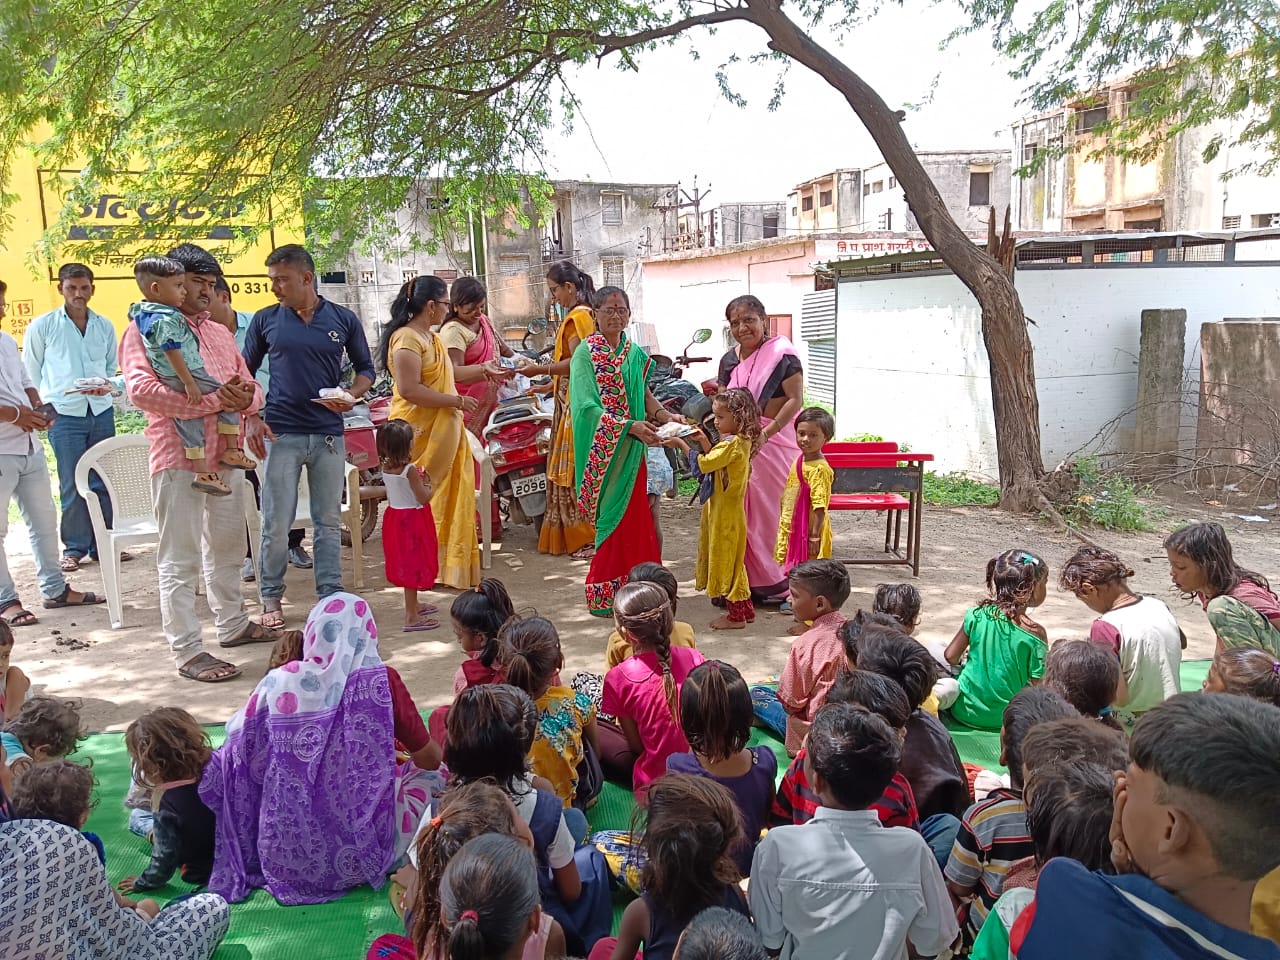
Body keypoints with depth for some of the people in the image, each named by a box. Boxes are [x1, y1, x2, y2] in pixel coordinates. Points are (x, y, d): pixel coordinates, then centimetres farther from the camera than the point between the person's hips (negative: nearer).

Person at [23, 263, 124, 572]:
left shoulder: (105, 326, 9)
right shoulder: (42, 326, 1)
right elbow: (31, 373, 6)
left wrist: (108, 385, -5)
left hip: (101, 411, 3)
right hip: (64, 415, -3)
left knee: (103, 482, 7)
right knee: (72, 486, 0)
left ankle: (102, 544, 17)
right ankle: (75, 548, 11)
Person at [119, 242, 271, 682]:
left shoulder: (219, 332, 18)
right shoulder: (145, 330, -4)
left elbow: (251, 389, 16)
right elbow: (140, 390, -20)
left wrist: (244, 398, -10)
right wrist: (214, 400, -22)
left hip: (226, 456, 7)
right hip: (179, 458, -7)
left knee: (227, 547, 18)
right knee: (180, 559, -2)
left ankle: (232, 624, 33)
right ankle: (187, 651, 2)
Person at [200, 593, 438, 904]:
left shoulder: (280, 683, -10)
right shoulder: (381, 681, -14)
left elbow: (238, 755, -1)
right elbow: (429, 758, -5)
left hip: (287, 853, 3)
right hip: (362, 852, -3)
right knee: (429, 775, 20)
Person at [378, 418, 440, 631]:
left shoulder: (385, 467, 0)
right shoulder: (410, 470, -21)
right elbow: (423, 498, -19)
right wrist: (428, 486, -1)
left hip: (394, 516, 8)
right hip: (411, 520, -8)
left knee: (405, 564, 20)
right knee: (413, 564, -2)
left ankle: (413, 605, 35)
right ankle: (411, 617, 0)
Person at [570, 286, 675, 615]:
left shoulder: (634, 352, 10)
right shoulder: (586, 352, -8)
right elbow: (588, 406, -17)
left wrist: (662, 414, -3)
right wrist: (630, 425, -26)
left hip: (631, 448, 5)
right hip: (603, 449, -5)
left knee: (632, 517, 7)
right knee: (614, 517, -3)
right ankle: (603, 596, 9)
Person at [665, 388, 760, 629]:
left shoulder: (732, 443, -22)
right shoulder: (740, 442, 9)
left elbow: (703, 464, -23)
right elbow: (715, 461, 16)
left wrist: (681, 444, -14)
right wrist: (705, 443, 6)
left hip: (726, 513, -10)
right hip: (725, 511, 10)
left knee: (726, 559, 0)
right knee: (731, 560, 18)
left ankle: (736, 615, 9)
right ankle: (745, 609, 26)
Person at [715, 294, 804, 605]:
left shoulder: (781, 352, -11)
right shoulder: (729, 360, 10)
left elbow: (795, 399, -15)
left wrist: (765, 433, -23)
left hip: (775, 440, -6)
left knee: (773, 509, 0)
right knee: (744, 512, 7)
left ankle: (777, 584, 11)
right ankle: (752, 579, 18)